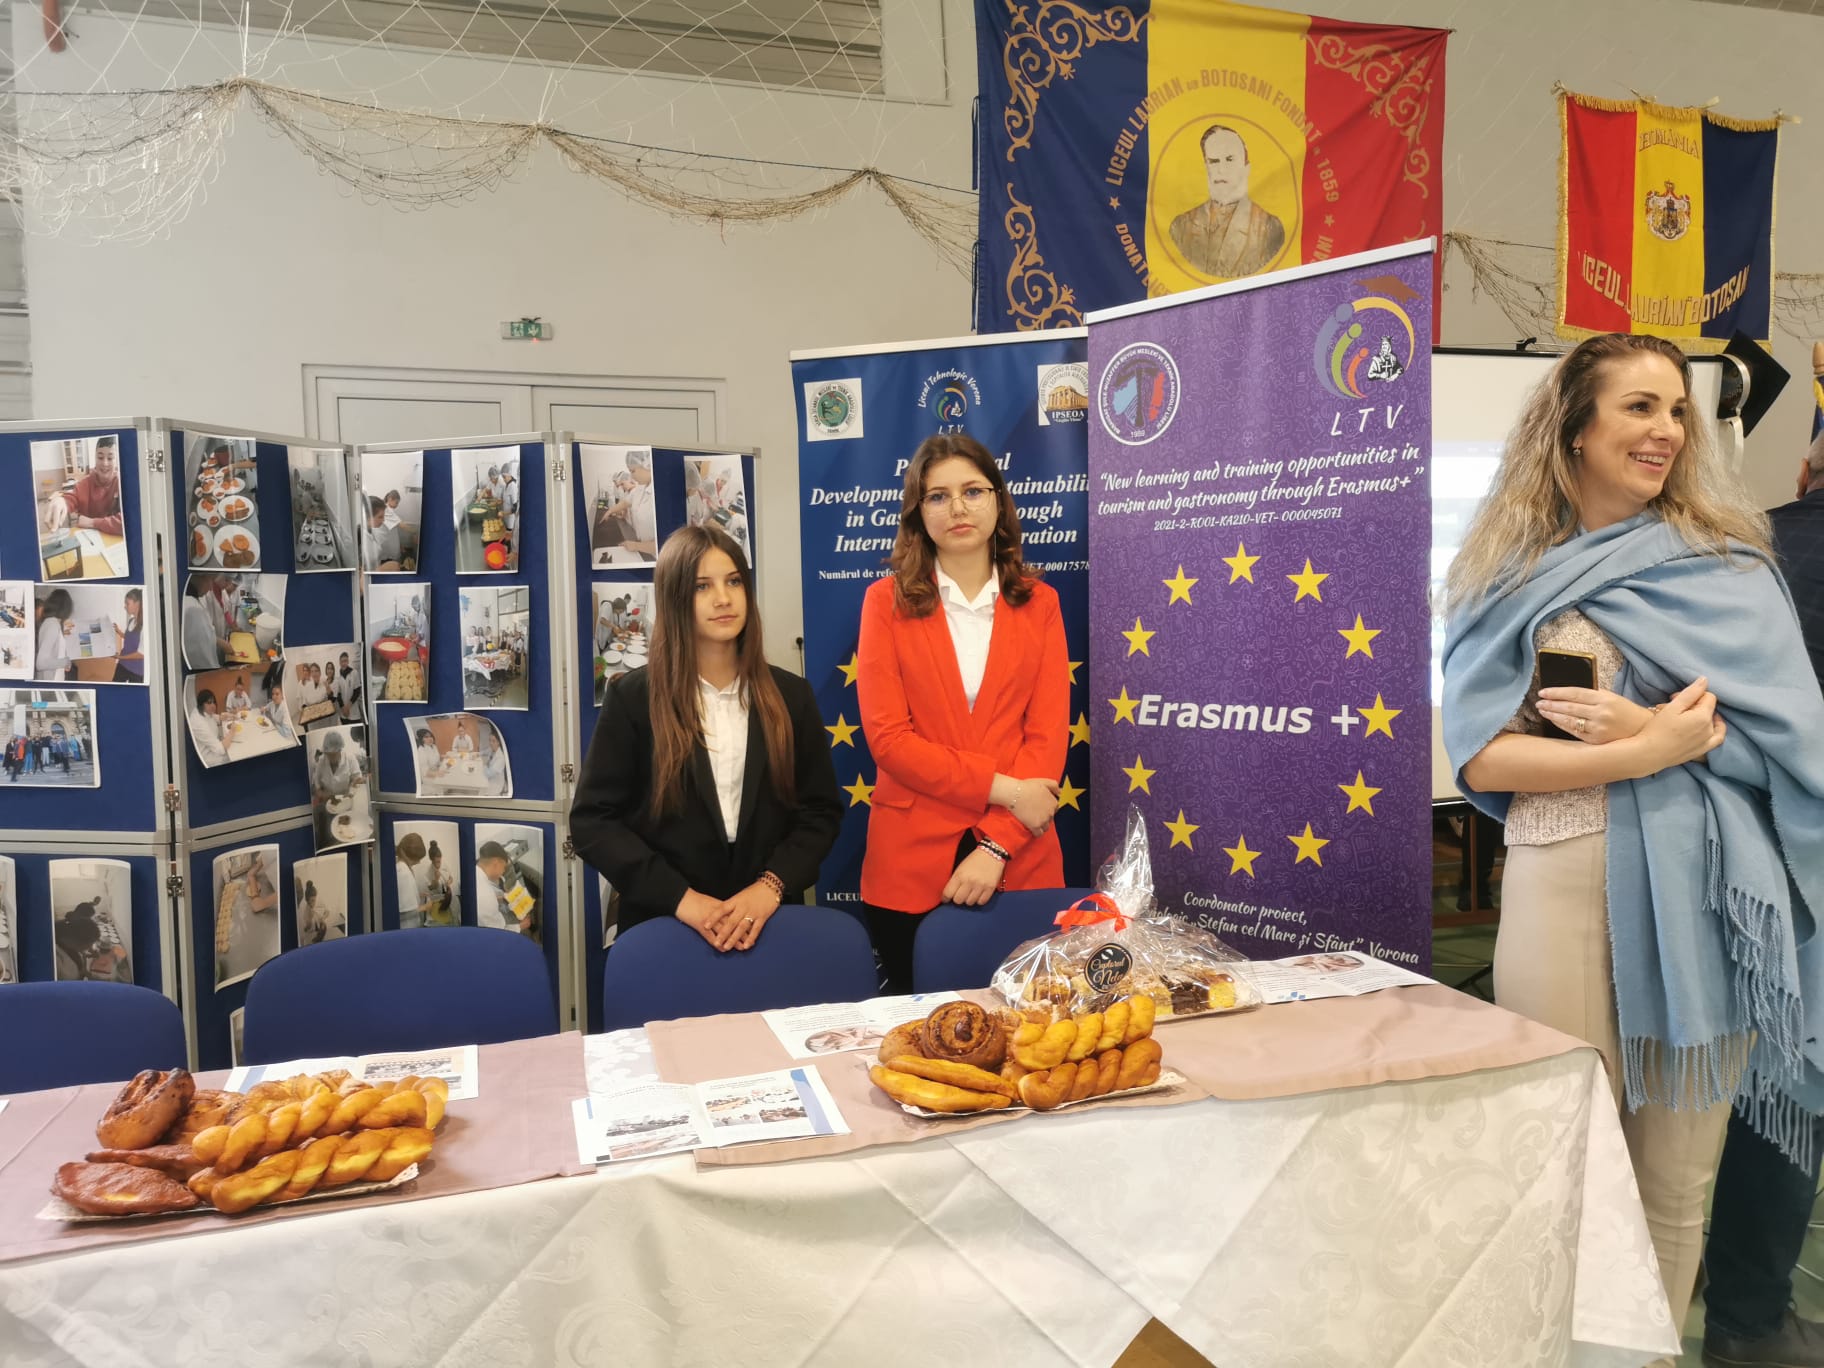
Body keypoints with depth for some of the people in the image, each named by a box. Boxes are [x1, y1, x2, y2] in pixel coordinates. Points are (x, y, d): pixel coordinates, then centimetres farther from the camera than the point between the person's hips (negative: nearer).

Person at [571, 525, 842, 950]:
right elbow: (593, 819, -6)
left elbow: (822, 809, 2)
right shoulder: (632, 697, -4)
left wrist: (772, 885, -14)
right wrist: (679, 897, -16)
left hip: (767, 920, 2)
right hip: (664, 922, -2)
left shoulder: (790, 695, 3)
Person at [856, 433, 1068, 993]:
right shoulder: (887, 601, 0)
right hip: (911, 860, -1)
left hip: (1020, 858, 2)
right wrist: (1001, 788, -14)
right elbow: (887, 736, -7)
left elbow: (1049, 734, -2)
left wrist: (996, 846, -13)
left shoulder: (1038, 603, 5)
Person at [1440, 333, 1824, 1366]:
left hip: (1703, 893, 1)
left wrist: (1650, 725, -13)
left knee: (1677, 1185, 10)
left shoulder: (1723, 563, 7)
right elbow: (1480, 756, -4)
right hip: (1562, 885, -1)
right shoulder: (1510, 577, 5)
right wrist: (1647, 754, -14)